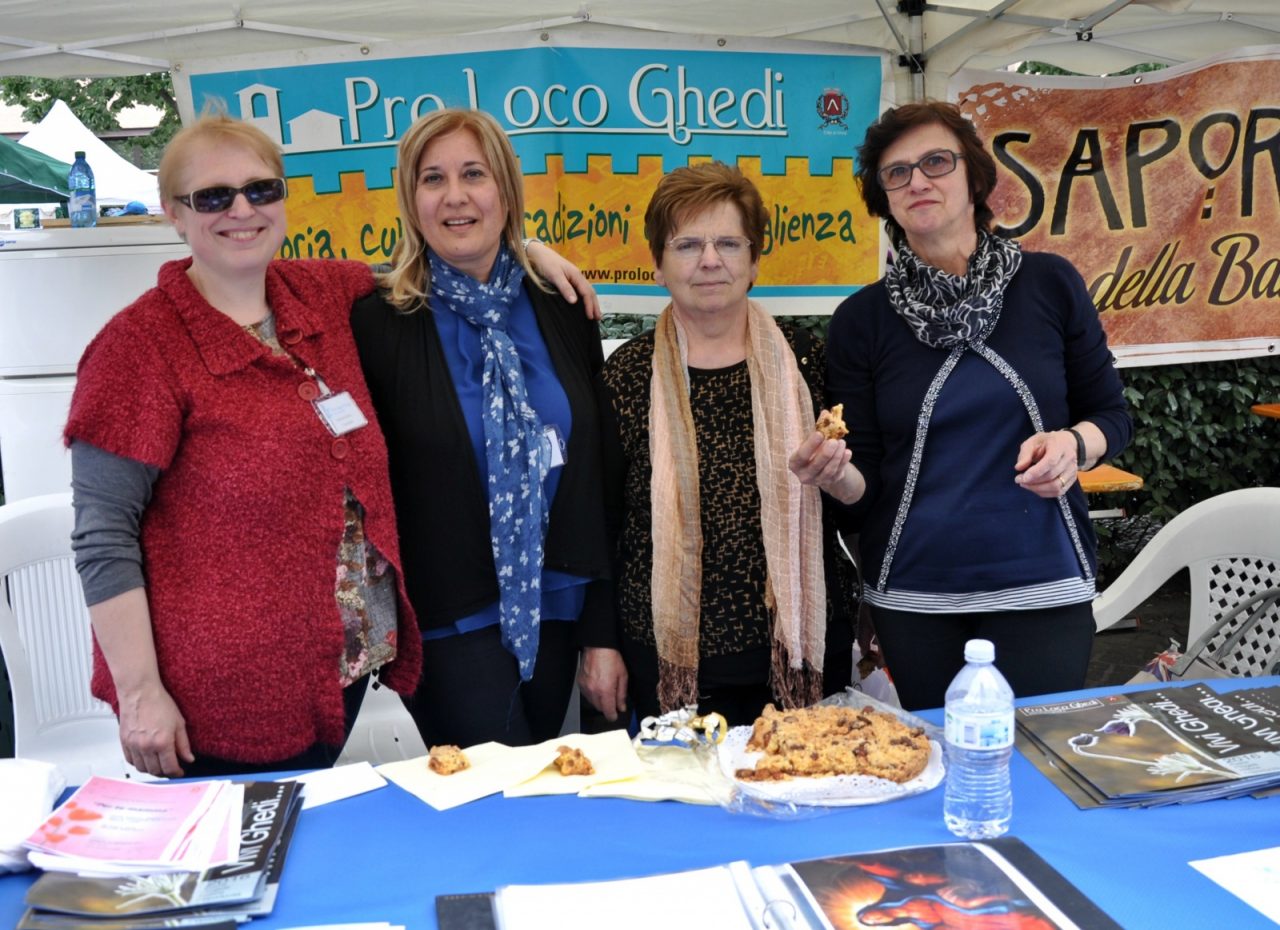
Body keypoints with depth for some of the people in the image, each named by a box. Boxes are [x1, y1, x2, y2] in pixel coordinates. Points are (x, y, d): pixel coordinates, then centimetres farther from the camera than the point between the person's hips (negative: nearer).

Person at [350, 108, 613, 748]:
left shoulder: (561, 309, 3)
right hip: (447, 621, -4)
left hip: (553, 610, 4)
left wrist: (604, 627, 6)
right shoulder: (377, 322, -9)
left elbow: (597, 471, 7)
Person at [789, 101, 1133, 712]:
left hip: (1041, 586, 0)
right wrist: (835, 475, -22)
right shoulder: (862, 318, -1)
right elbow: (864, 487, 0)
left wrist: (1074, 444, -13)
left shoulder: (1048, 283, -1)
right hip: (914, 598, 0)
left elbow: (1110, 413, 8)